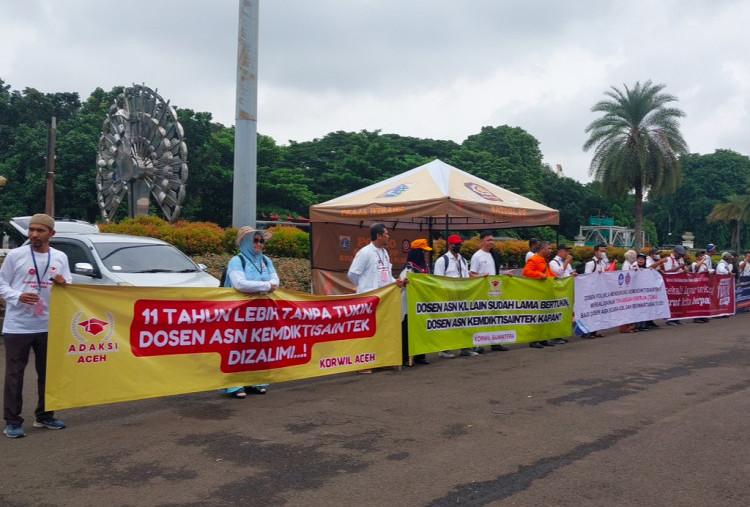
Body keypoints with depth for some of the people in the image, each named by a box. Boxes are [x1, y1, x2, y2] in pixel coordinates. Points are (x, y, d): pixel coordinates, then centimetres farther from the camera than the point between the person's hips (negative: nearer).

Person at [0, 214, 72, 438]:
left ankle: (44, 416, 26)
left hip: (48, 326, 4)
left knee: (48, 373, 12)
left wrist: (63, 284, -16)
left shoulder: (60, 258, 6)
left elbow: (69, 287, 7)